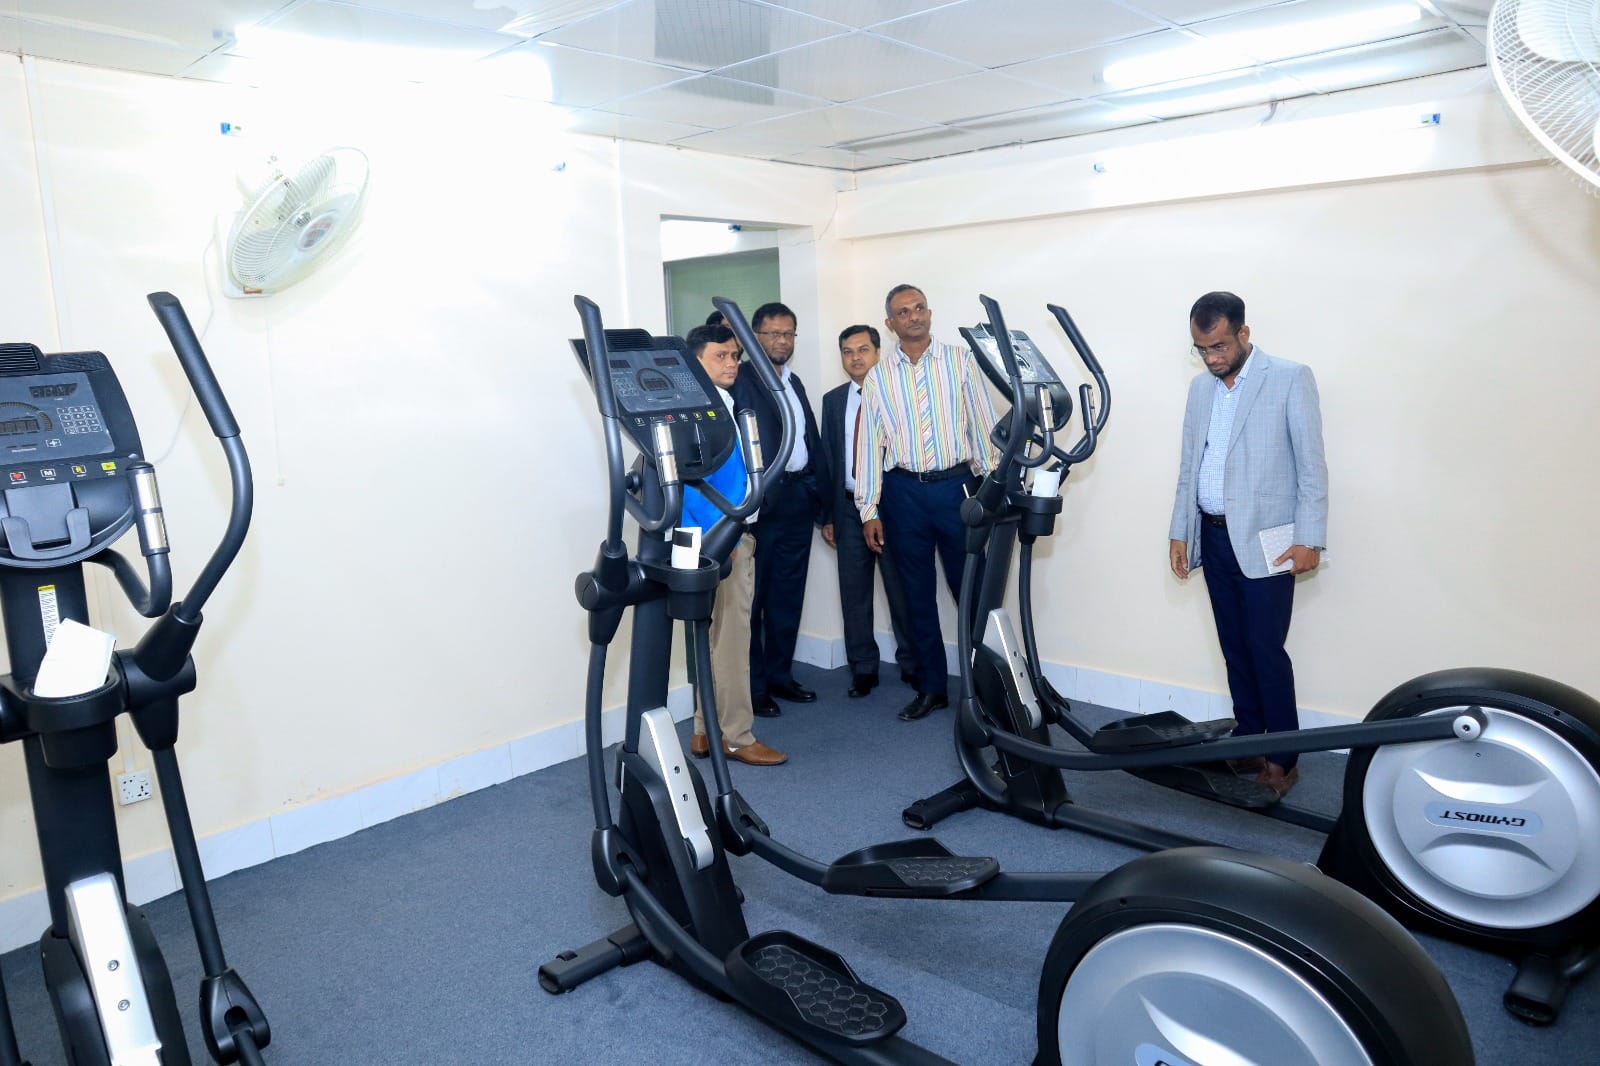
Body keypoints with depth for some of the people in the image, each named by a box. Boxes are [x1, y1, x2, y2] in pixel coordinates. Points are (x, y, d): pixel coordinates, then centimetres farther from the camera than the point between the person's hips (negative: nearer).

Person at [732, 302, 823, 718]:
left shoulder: (794, 383, 18)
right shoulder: (741, 382, -6)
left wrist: (817, 496, 13)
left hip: (799, 499, 7)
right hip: (761, 501, -7)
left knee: (788, 594, 13)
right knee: (754, 596, 0)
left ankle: (780, 675, 24)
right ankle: (753, 685, 8)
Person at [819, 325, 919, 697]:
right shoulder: (833, 400, 9)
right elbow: (827, 458, 9)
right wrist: (827, 515, 6)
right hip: (849, 507, 3)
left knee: (901, 588, 4)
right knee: (854, 591, 7)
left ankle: (912, 664, 20)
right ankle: (863, 669, 18)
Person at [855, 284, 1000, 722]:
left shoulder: (960, 361, 3)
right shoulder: (877, 377, 6)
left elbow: (983, 424, 3)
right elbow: (869, 444, 5)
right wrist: (869, 510, 2)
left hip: (956, 486, -1)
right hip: (904, 492, 2)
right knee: (918, 594, 9)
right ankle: (931, 687, 21)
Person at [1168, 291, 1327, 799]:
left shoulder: (1291, 378, -5)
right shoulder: (1200, 386, 12)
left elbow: (1311, 464, -8)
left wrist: (1309, 539, -12)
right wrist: (1180, 532, 12)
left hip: (1264, 540, -5)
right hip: (1213, 537, 6)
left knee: (1266, 649, -4)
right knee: (1234, 648, 11)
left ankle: (1283, 759, 7)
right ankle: (1247, 743, 21)